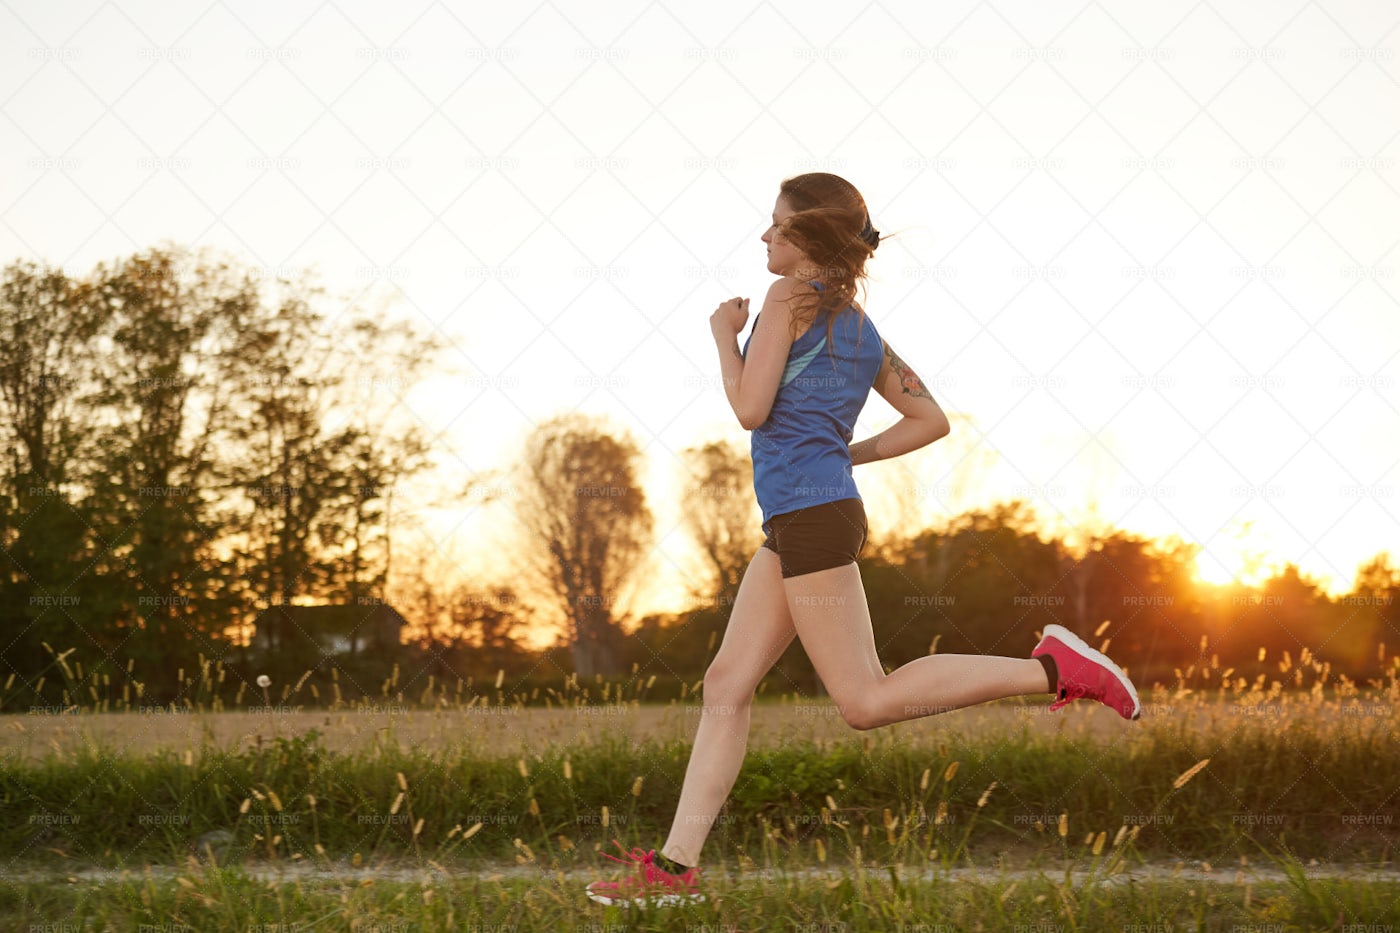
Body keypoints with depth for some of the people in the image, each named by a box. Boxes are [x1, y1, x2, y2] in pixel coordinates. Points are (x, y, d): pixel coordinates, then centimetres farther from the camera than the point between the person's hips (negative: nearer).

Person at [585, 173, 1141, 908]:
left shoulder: (790, 299, -5)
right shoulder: (862, 329, 19)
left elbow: (750, 408, -12)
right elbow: (930, 420, 20)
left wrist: (724, 336, 4)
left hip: (812, 516, -9)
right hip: (794, 526, 9)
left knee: (864, 701, -11)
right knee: (725, 687, 7)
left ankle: (1051, 668, -12)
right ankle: (675, 866, 5)